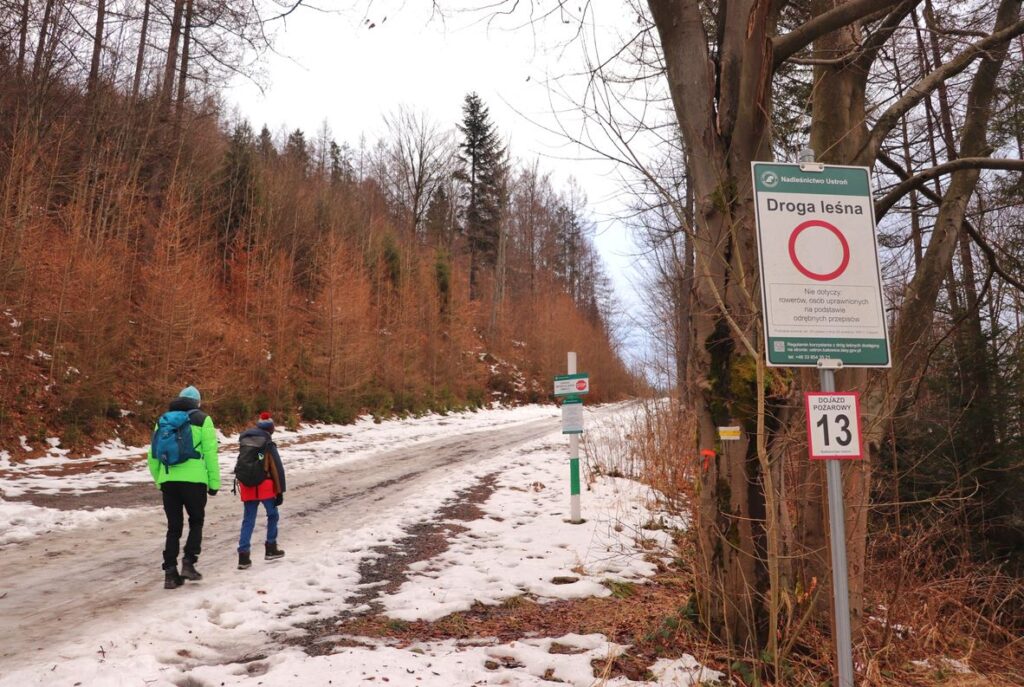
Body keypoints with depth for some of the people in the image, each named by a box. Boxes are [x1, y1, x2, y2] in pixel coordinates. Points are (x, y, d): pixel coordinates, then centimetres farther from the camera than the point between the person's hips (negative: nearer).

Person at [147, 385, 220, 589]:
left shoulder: (163, 420, 15)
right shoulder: (202, 420, 1)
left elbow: (153, 456, 13)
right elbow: (210, 454, -4)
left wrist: (159, 481, 21)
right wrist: (214, 482, 1)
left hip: (168, 481, 4)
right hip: (193, 480, -3)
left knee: (174, 527, 11)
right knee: (196, 521, 15)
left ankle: (170, 573, 8)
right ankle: (188, 562, 2)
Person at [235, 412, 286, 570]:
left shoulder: (244, 445, 9)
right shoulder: (269, 445, -7)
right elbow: (278, 469, -9)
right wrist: (280, 492, -3)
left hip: (247, 487, 5)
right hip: (265, 487, -4)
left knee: (248, 521, 7)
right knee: (273, 515, 15)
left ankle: (243, 556, -1)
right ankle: (271, 549, 19)